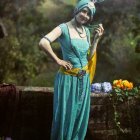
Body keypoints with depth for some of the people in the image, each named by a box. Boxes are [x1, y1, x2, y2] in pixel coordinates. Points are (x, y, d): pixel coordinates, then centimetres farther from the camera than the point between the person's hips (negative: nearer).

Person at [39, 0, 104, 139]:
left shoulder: (86, 31, 7)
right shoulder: (64, 28, -13)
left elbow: (89, 57, 10)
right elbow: (43, 43, -27)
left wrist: (97, 38, 2)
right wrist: (58, 60, -19)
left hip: (84, 79, 6)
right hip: (68, 79, -6)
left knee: (80, 116, 15)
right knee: (66, 115, 5)